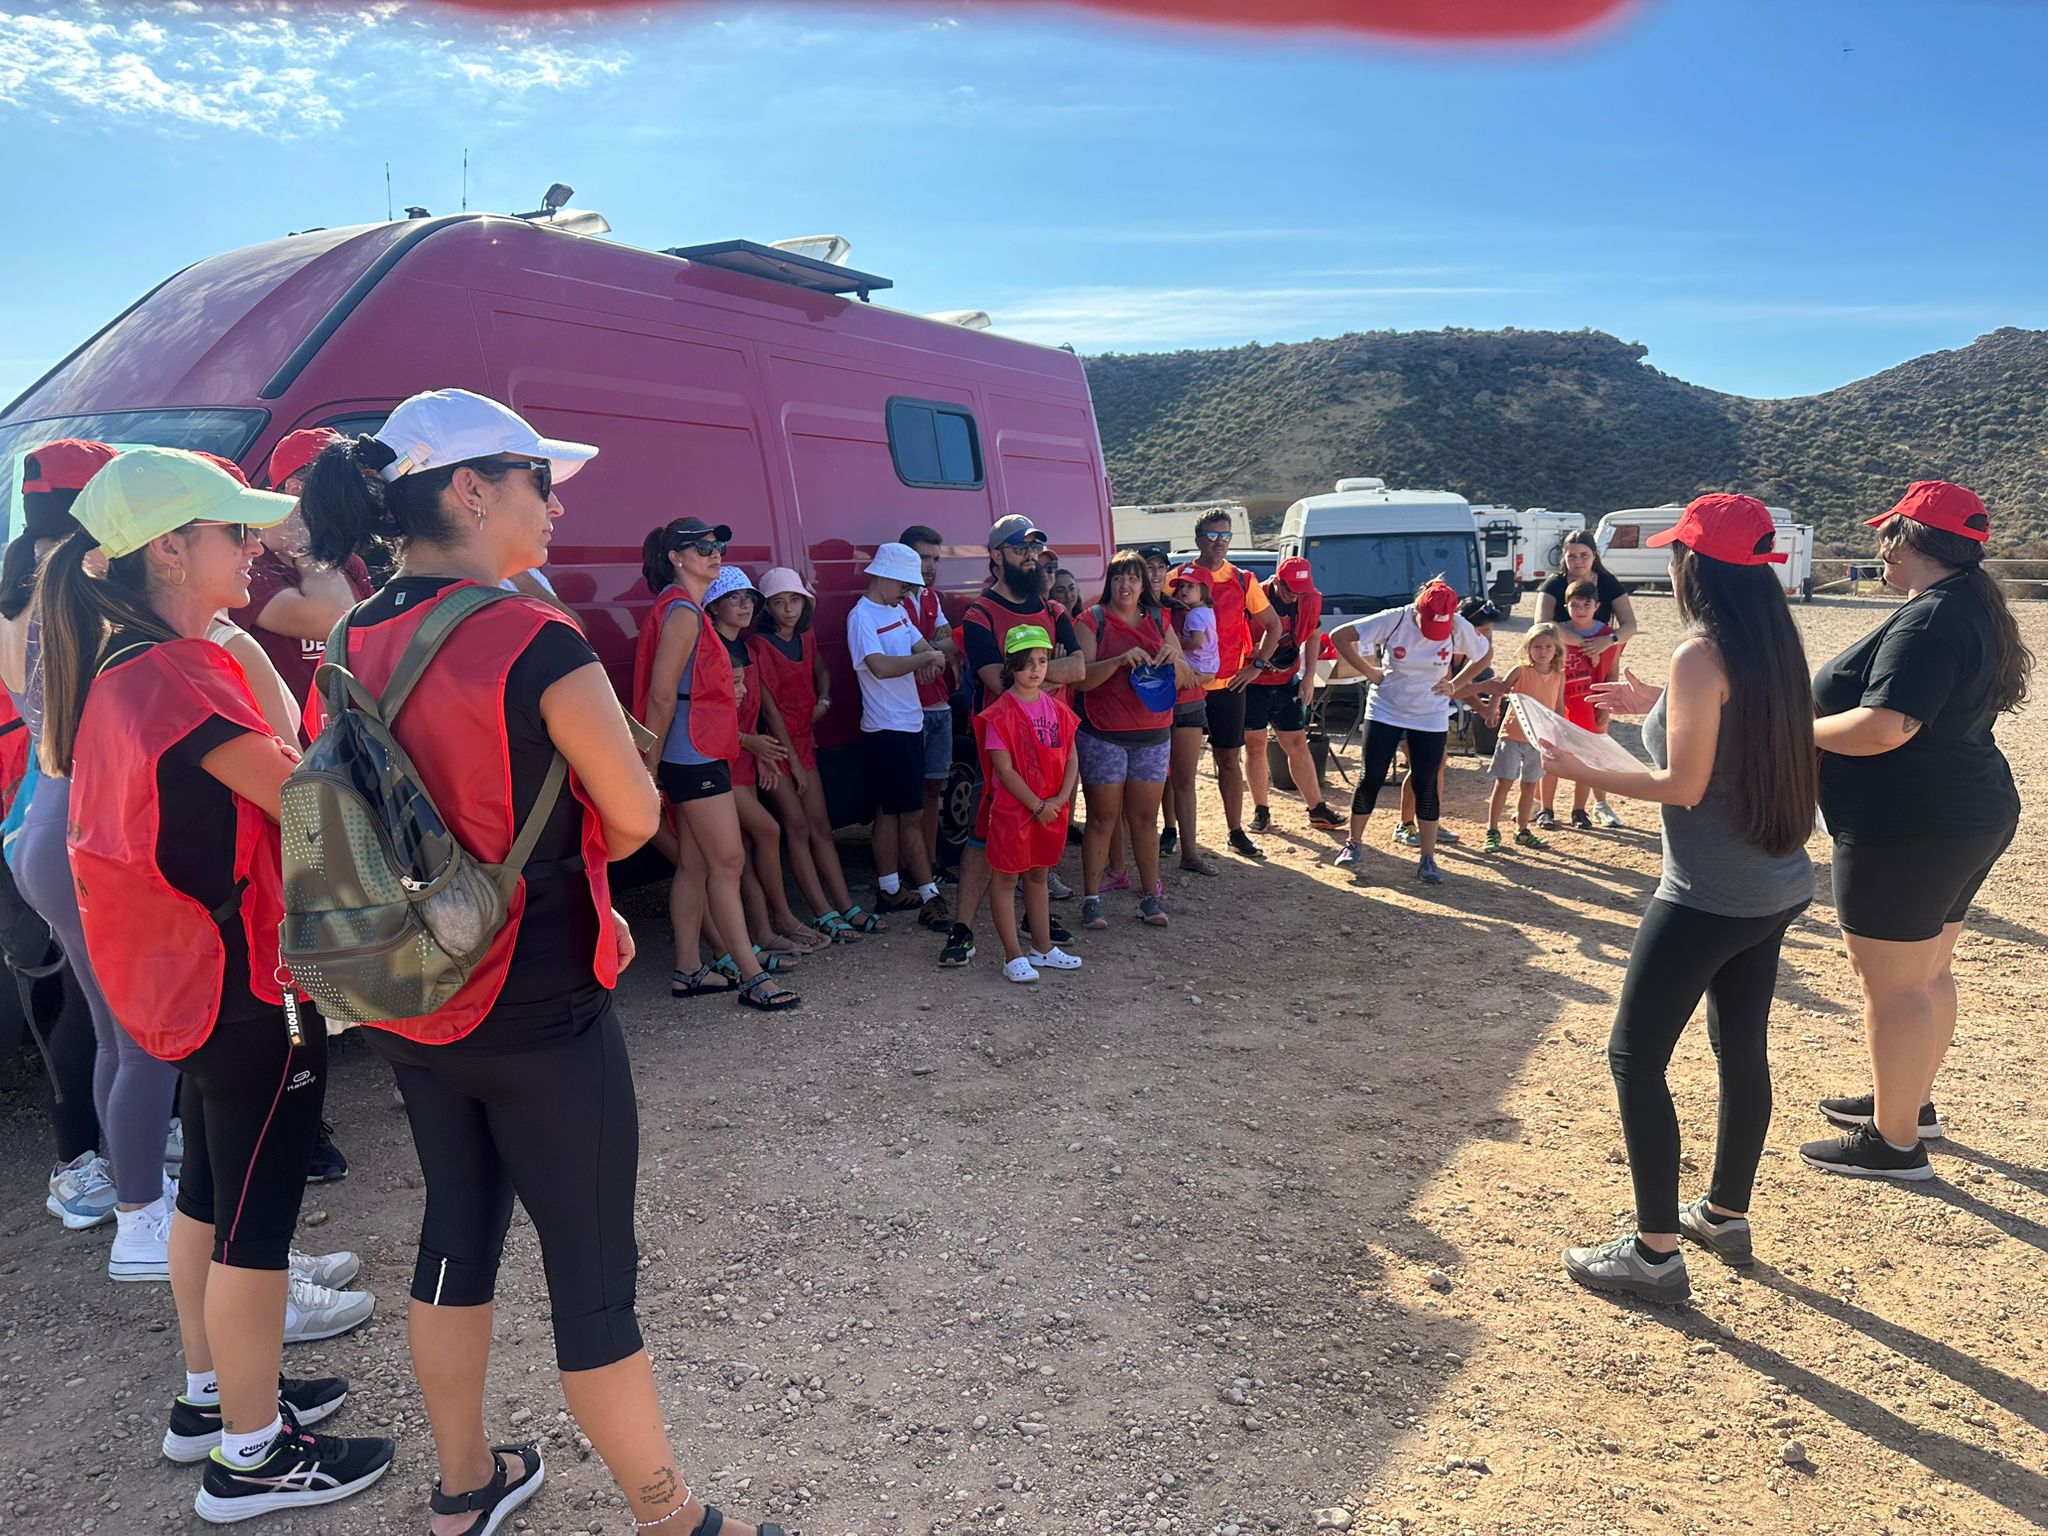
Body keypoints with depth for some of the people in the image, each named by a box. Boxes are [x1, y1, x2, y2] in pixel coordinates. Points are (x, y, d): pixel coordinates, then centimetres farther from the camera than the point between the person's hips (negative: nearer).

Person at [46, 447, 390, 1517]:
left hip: (185, 976, 10)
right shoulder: (182, 673, -23)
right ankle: (253, 1454, 18)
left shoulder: (115, 668, 6)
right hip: (248, 986, -10)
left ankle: (211, 1394, 39)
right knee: (256, 1224, 3)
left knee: (210, 1191, 23)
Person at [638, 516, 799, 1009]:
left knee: (695, 865, 12)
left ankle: (689, 969, 18)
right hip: (694, 758, -10)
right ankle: (752, 976, -3)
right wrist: (650, 768, -15)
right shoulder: (683, 612, -14)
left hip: (698, 757, 10)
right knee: (728, 861, -7)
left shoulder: (685, 610, 16)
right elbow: (662, 695, -17)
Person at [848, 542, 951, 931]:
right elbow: (880, 666, -27)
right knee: (911, 814, -7)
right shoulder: (861, 616, -14)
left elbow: (924, 646, 14)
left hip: (908, 723, 9)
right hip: (886, 728, -9)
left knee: (890, 811, 14)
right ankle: (930, 899, -5)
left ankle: (890, 890, 21)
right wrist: (926, 657, -18)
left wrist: (931, 658, -10)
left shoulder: (898, 610, 13)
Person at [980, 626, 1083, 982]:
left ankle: (1043, 948, 29)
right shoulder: (1001, 714, -14)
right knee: (1006, 879, 4)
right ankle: (1014, 956, 11)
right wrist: (1037, 805, -16)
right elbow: (1005, 770, -16)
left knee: (1038, 876, 18)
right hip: (1012, 809, -6)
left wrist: (1060, 799, -9)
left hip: (1052, 809, 6)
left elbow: (1071, 758, 5)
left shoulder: (1056, 708, 4)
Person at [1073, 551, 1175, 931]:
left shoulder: (1158, 621, 12)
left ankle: (1151, 896, 13)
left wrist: (1173, 658, -9)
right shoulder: (1093, 621, -1)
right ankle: (1091, 899, 5)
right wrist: (1120, 660, -24)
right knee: (1103, 818, -1)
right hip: (1103, 736, -3)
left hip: (1153, 736, 4)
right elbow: (1082, 678, -11)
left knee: (1145, 818, 7)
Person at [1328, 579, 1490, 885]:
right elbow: (1339, 636, -14)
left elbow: (1485, 654, 7)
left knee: (1426, 785, 0)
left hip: (1431, 719, 1)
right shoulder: (1394, 620, -18)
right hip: (1385, 712, -1)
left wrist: (1455, 684, -2)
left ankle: (1428, 859, 10)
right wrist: (1369, 671, -11)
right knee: (1370, 779, -1)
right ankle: (1354, 843, 18)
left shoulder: (1459, 627, -12)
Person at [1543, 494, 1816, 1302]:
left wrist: (1581, 772, -10)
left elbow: (1684, 786, -20)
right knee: (1743, 1050, 19)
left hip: (1709, 897, -9)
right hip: (1775, 886, 9)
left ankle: (1655, 1253, 9)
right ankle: (1726, 1215, 35)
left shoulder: (1701, 654, -19)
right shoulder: (1772, 643, 6)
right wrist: (1654, 709, 18)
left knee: (1636, 1057, 2)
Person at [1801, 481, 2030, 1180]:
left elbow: (1882, 729, -30)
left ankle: (1894, 1142, 9)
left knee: (1892, 987, -1)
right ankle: (1910, 1102, 37)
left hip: (1907, 828, -11)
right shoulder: (1975, 606, 11)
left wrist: (1797, 729, -14)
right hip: (1968, 814, 11)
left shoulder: (1929, 620, -23)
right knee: (1927, 971, 22)